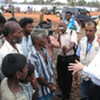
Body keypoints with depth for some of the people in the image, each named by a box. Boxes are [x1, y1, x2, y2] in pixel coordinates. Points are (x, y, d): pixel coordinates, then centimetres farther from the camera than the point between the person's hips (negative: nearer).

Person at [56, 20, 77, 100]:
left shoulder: (72, 32, -2)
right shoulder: (59, 34, 11)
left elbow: (73, 43, -18)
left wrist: (68, 50, -37)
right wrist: (59, 34, -12)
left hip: (70, 58, -4)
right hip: (60, 57, 4)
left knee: (68, 76, 4)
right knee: (60, 76, 13)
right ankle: (63, 92, 35)